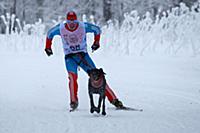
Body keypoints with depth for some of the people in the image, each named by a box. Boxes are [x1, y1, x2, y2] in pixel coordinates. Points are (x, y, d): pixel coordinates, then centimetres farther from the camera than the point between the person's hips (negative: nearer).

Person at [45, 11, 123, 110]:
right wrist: (48, 47, 17)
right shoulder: (61, 28, -9)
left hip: (83, 55, 0)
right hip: (69, 57, 0)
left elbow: (97, 29, 7)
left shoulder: (83, 26, -12)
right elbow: (50, 33, 11)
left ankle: (113, 99, -7)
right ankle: (73, 101, -13)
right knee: (72, 77, -27)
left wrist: (96, 42, 10)